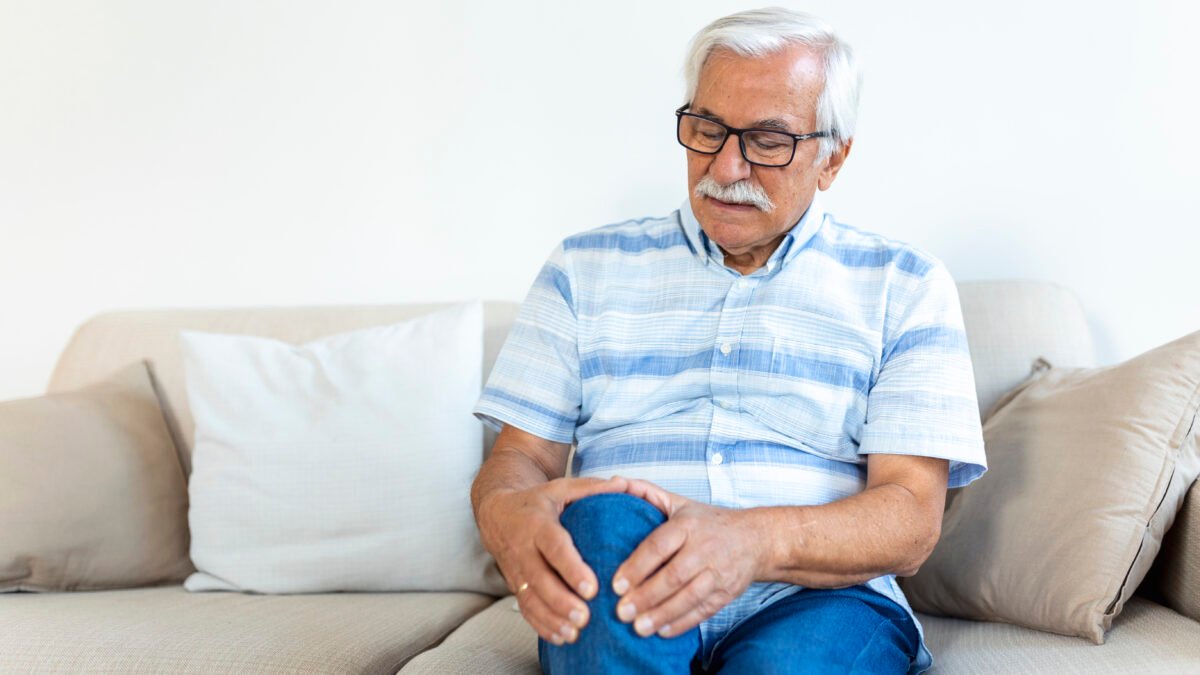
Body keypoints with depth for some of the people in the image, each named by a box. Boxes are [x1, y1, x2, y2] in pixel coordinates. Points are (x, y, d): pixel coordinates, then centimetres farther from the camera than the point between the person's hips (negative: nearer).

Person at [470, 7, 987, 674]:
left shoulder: (905, 286, 10)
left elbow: (911, 518, -2)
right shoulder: (583, 268, 16)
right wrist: (504, 512, -18)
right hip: (612, 606, 2)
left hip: (817, 598, -1)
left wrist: (757, 542, -24)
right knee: (604, 524, -33)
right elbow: (519, 455, 10)